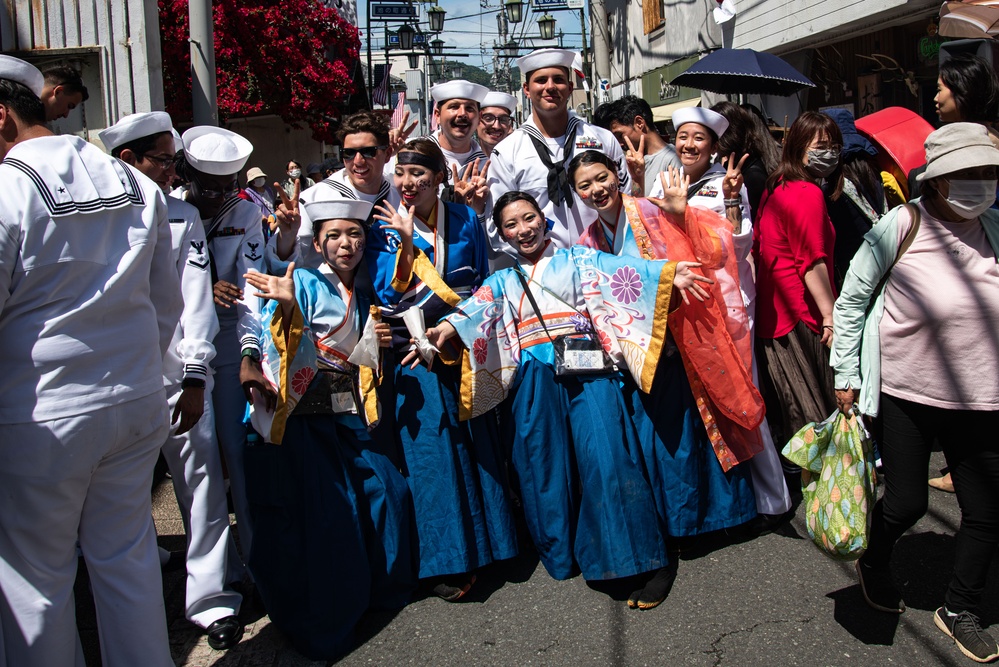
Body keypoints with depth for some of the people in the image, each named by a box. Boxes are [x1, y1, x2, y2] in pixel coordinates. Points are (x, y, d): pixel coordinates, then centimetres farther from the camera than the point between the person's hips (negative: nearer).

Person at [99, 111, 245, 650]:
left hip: (174, 370, 0)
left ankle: (210, 597, 4)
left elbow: (196, 299, 4)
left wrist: (195, 376, -5)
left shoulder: (183, 217, 9)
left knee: (200, 477, -3)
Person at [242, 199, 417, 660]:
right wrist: (287, 306, -36)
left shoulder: (358, 296, 14)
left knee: (387, 492, -1)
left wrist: (374, 342, 7)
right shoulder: (304, 284, -6)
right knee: (327, 513, -10)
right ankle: (322, 624, 8)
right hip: (306, 417, -6)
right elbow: (290, 354, -19)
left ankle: (380, 589, 22)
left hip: (351, 416, 7)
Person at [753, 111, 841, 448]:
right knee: (815, 415, -2)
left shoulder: (774, 188, 13)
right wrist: (830, 317, -15)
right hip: (801, 316, -9)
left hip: (771, 311, 9)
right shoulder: (809, 193, -14)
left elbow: (758, 249, 19)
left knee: (783, 418, 15)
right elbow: (813, 263, -18)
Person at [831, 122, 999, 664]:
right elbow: (851, 300, -5)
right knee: (907, 502, 6)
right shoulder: (902, 226, -11)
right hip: (903, 393, -4)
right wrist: (845, 375, -5)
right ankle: (873, 567, 40)